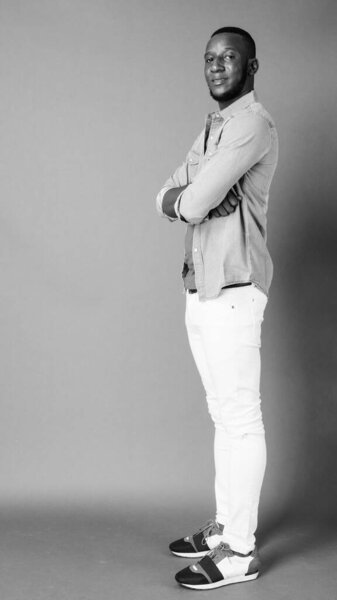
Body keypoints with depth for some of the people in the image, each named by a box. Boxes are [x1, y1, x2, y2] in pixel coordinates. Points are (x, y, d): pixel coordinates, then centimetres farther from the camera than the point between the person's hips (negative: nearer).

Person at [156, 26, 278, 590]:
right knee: (224, 414, 14)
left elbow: (194, 202, -19)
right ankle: (225, 525, 25)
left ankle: (239, 551, 2)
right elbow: (166, 198, 12)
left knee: (240, 417, -5)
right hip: (200, 289, 9)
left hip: (233, 289, -9)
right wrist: (188, 198, -8)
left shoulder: (252, 123, -10)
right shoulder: (210, 130, 20)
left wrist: (188, 198, 2)